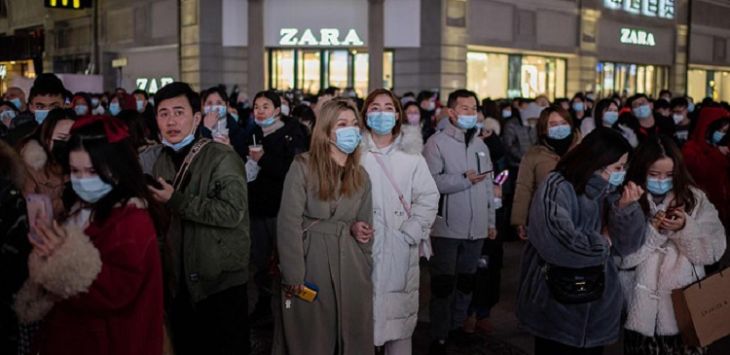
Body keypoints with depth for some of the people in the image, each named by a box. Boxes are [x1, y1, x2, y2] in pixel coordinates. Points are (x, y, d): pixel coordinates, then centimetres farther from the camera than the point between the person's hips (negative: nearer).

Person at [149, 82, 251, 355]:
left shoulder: (222, 158, -13)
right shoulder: (162, 163, 10)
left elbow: (233, 212, -26)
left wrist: (176, 201, -23)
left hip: (221, 281, -7)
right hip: (180, 281, 7)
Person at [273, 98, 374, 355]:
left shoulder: (361, 174, 8)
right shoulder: (303, 167, -8)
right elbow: (289, 223, -13)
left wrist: (366, 272, 8)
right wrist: (293, 276, -17)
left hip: (349, 264, 4)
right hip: (310, 260, -4)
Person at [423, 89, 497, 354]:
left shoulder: (480, 145, 13)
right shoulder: (437, 142, -7)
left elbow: (488, 185, 15)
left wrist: (491, 220, 14)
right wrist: (464, 179, -19)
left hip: (476, 227, 6)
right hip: (448, 226, -6)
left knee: (466, 280, 16)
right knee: (443, 282, 1)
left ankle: (457, 324, 31)